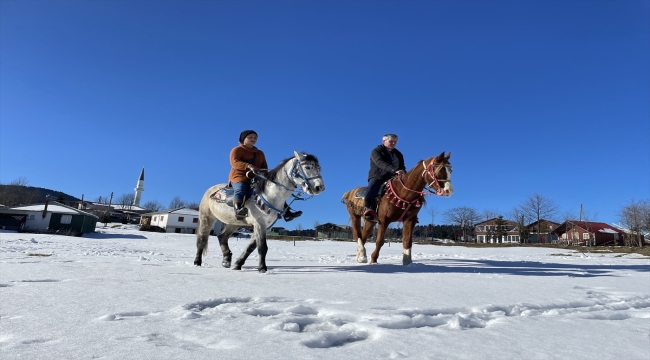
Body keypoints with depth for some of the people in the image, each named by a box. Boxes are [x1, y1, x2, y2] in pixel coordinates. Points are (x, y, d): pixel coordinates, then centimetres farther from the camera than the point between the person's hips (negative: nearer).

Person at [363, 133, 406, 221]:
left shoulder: (398, 154, 19)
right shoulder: (376, 151, -1)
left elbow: (402, 167, 15)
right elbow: (381, 163, -20)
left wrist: (403, 173, -12)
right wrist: (394, 170, -36)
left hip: (392, 178, 5)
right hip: (377, 177, -5)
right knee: (369, 197, -30)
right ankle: (369, 209, -10)